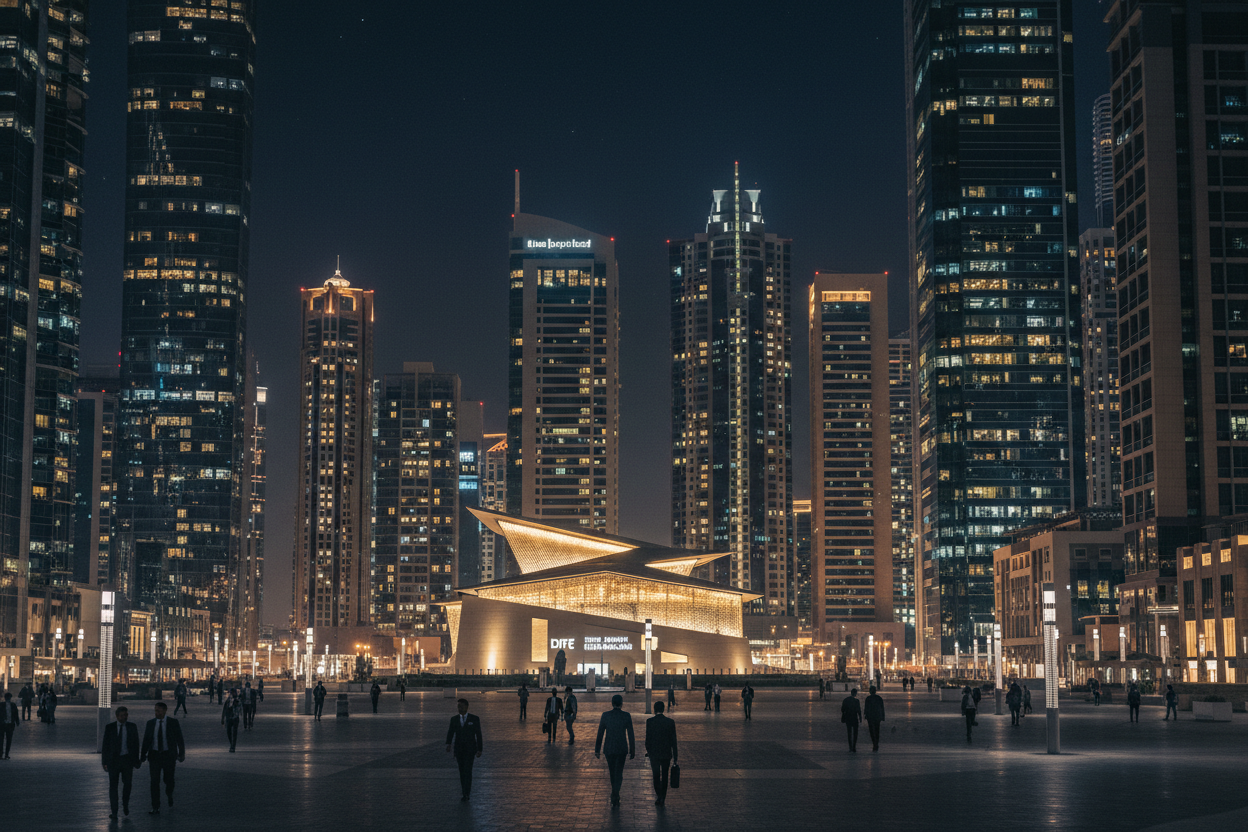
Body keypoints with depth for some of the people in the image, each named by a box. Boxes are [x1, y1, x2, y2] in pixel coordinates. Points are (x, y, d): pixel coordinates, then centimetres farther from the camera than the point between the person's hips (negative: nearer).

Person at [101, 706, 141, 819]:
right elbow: (105, 745, 1)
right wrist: (105, 761, -4)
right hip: (113, 759, -1)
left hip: (127, 759, 1)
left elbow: (136, 744, 6)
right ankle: (113, 811, 6)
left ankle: (125, 804, 29)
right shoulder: (109, 727, 0)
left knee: (128, 783, 2)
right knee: (113, 785, 0)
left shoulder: (132, 727, 3)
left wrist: (136, 760, 3)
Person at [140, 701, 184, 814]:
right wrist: (142, 757, 4)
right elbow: (146, 741, 7)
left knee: (168, 779, 6)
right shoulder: (150, 723, 4)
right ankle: (156, 808, -2)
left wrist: (181, 754, -6)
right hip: (154, 755, 1)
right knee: (154, 781, -5)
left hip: (168, 755, -1)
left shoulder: (173, 722, -2)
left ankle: (169, 794, 41)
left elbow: (179, 739, 0)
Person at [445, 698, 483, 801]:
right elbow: (450, 733, -4)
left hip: (470, 749, -3)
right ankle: (465, 793, 18)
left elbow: (478, 734, -3)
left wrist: (479, 749, -4)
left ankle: (466, 795, -15)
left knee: (467, 771, -13)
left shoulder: (474, 719, -5)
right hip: (458, 749, 3)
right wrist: (448, 744, -21)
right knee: (462, 771, 8)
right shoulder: (454, 719, 2)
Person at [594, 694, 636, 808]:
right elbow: (630, 735, -5)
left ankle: (615, 797, 31)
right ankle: (614, 797, -12)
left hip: (608, 748, 1)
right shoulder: (626, 716, -7)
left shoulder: (605, 715, -6)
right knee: (619, 773, 5)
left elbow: (600, 734, -2)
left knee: (612, 773, 18)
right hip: (622, 748, -1)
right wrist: (632, 751, 3)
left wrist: (597, 750, 6)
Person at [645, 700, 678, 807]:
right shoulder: (670, 721, -6)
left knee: (656, 776, 8)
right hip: (666, 753, 2)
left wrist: (648, 750, 9)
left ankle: (659, 796, -8)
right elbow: (673, 739, -3)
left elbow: (648, 738, -7)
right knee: (664, 776, 15)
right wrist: (675, 755, 3)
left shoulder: (650, 721, -10)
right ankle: (663, 798, 19)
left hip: (654, 753, -2)